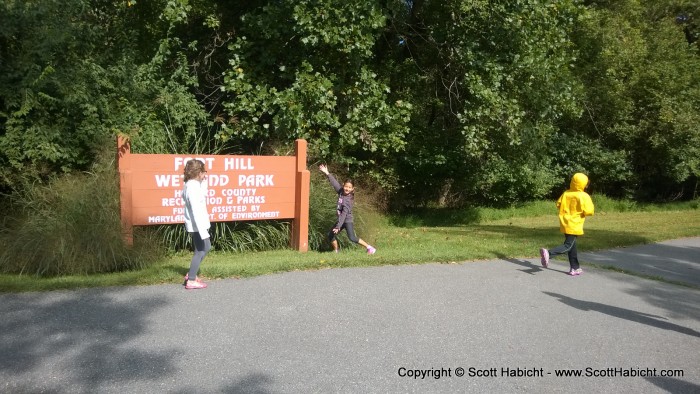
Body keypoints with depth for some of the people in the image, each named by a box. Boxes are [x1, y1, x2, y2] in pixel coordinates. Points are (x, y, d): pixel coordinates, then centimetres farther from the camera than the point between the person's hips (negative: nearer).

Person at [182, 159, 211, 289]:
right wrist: (203, 231, -26)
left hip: (196, 224, 10)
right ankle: (191, 281, 8)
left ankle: (191, 275, 26)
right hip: (197, 225, -10)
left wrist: (203, 181, 16)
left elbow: (202, 196, 26)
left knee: (206, 247, 21)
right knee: (201, 250, 0)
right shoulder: (193, 187, -21)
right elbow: (196, 211, -25)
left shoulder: (192, 185, 8)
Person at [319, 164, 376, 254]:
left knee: (352, 237, -17)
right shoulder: (341, 192, -5)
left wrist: (338, 227, -33)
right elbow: (335, 183, 2)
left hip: (347, 220, -8)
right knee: (331, 235, 10)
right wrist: (327, 173, 0)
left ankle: (369, 247, -11)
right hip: (341, 220, 8)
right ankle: (335, 251, 27)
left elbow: (344, 214, -29)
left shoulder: (348, 200, -25)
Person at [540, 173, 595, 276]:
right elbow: (588, 211, -15)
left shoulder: (566, 193, 3)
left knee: (572, 245, 17)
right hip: (574, 226, -7)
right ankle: (548, 253, -29)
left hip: (565, 224, 7)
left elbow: (558, 205, 7)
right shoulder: (584, 196, -12)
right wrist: (590, 206, 5)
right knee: (568, 246, -6)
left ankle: (575, 268, 24)